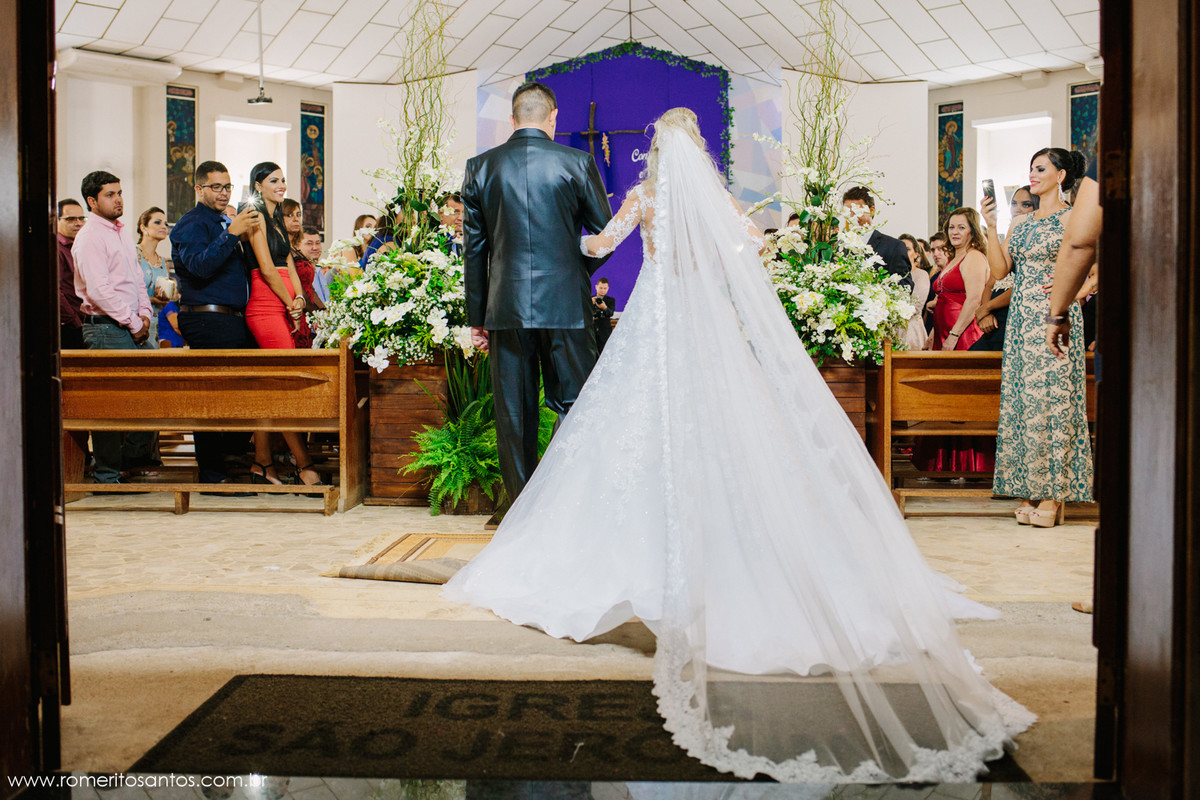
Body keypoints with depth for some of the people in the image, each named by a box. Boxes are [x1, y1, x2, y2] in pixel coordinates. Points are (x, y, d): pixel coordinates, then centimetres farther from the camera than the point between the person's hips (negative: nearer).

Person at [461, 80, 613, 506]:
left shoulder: (480, 167, 5)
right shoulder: (578, 163, -1)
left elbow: (473, 248, 6)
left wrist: (476, 317, 11)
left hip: (505, 306, 2)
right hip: (566, 305, -1)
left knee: (513, 413, 8)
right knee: (574, 407, 7)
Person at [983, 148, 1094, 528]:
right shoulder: (1021, 223, 16)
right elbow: (1000, 270, 6)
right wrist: (991, 227, 0)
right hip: (1022, 318, 6)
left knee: (1051, 396, -7)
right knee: (1021, 398, 3)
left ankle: (1053, 495, -1)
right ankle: (1029, 492, 9)